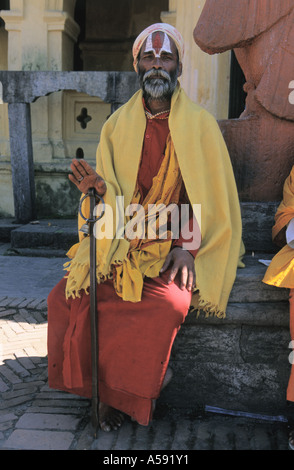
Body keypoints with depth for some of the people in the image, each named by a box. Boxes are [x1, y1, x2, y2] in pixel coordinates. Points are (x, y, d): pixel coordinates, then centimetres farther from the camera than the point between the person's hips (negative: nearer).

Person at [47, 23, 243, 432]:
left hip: (175, 242, -3)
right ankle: (112, 386, 4)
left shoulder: (200, 125, 2)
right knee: (68, 295, -18)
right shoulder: (118, 125, 10)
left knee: (169, 302, -31)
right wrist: (99, 187, -16)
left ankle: (130, 390, -3)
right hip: (123, 240, 3)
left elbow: (211, 199, -2)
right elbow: (115, 198, 8)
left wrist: (187, 246, -16)